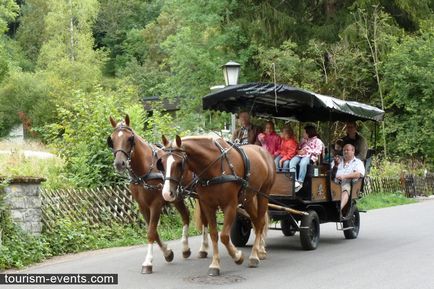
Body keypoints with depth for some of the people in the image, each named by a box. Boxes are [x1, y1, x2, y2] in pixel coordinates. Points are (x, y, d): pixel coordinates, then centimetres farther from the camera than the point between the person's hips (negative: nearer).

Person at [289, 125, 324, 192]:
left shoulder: (317, 141, 9)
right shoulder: (303, 140, 30)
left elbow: (318, 152, -3)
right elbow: (299, 148, 30)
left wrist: (307, 151, -8)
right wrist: (299, 151, 6)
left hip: (309, 156, -5)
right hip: (300, 155, 5)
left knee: (303, 163, -40)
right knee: (292, 162, -29)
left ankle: (300, 182, -35)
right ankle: (294, 181, -38)